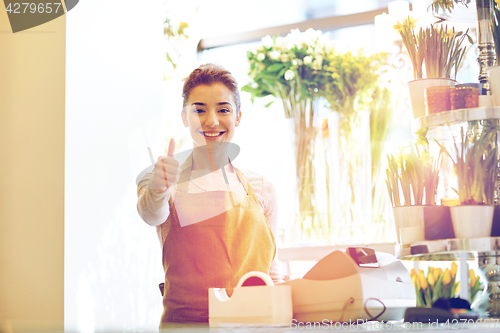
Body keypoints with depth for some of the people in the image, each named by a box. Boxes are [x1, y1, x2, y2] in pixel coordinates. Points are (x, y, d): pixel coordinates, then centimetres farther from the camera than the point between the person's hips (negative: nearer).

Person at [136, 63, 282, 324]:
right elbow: (152, 215, -18)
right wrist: (157, 191, -38)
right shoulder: (164, 181, 4)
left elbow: (271, 272, 13)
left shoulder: (260, 188, 11)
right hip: (183, 322, -1)